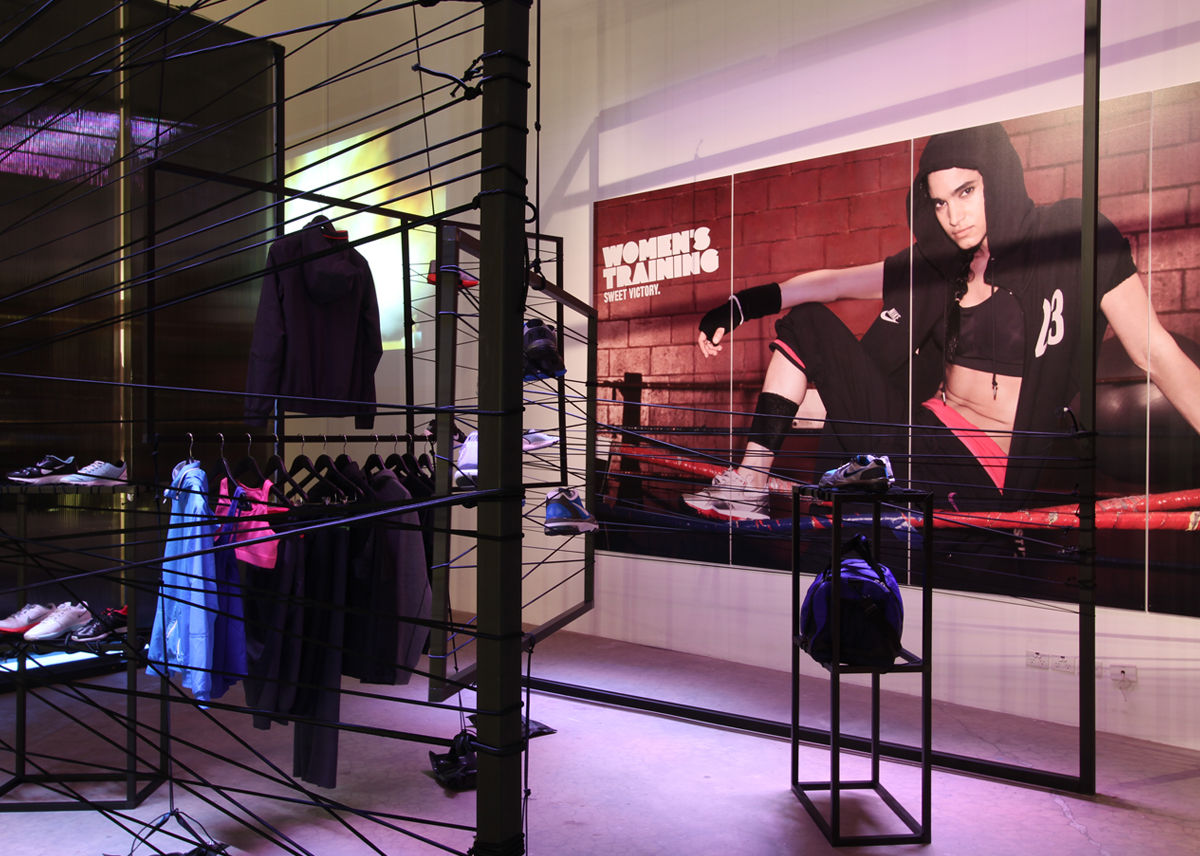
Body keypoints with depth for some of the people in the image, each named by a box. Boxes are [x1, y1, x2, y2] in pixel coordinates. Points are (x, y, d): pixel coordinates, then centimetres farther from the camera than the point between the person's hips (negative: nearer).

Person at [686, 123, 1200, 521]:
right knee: (806, 323, 3)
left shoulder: (1074, 237, -5)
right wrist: (743, 306, -5)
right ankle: (750, 483, -5)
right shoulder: (938, 264, 8)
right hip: (923, 428, 6)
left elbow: (1157, 353, -6)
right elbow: (832, 284, 6)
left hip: (987, 474, -6)